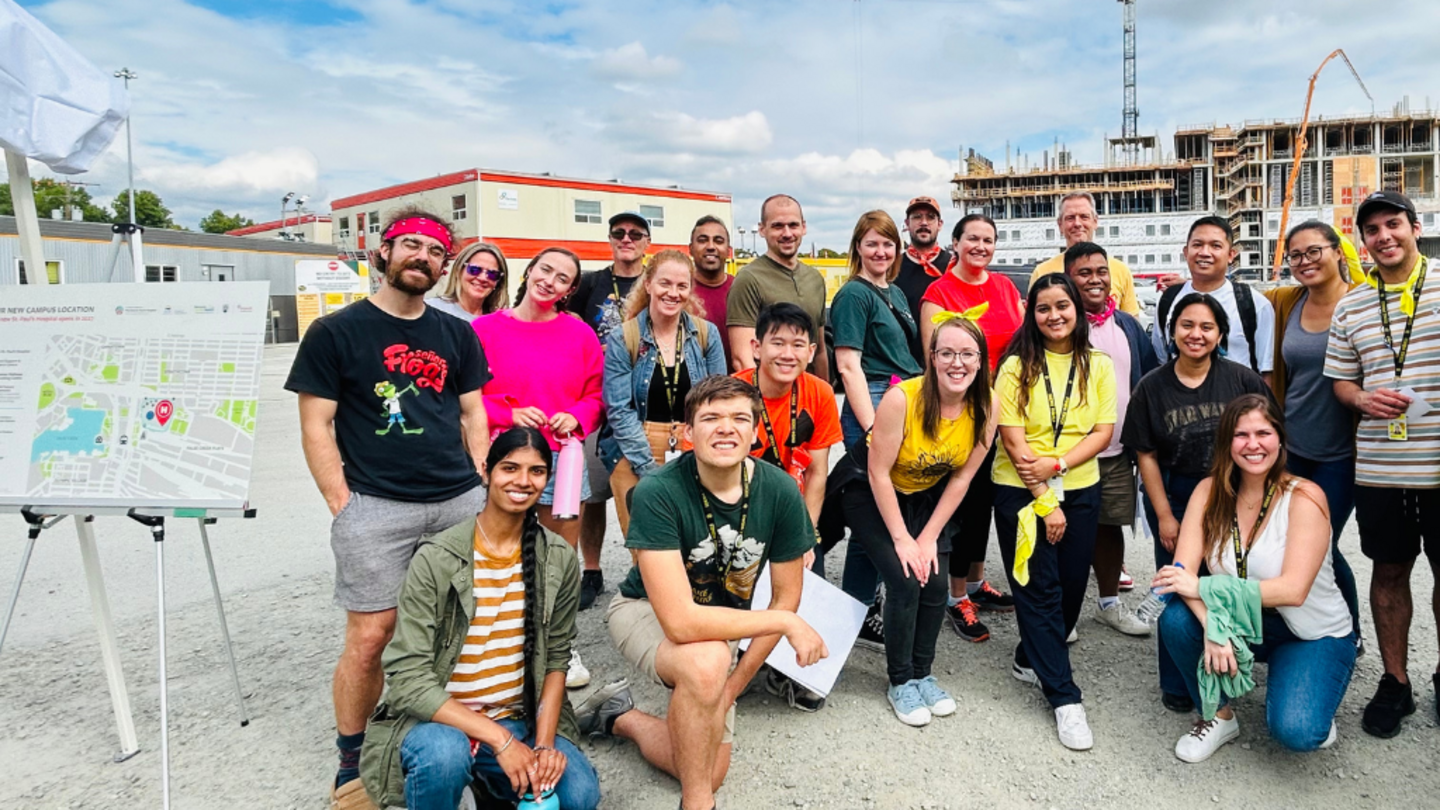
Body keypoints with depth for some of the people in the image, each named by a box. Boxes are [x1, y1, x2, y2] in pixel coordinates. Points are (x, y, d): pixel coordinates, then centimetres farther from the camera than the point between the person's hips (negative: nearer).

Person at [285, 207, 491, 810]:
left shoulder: (456, 335, 13)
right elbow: (316, 426, -1)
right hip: (375, 506, -3)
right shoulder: (335, 332, 1)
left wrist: (483, 487, 6)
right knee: (369, 636, -2)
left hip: (459, 501, 4)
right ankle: (351, 761, 19)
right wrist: (343, 505, -7)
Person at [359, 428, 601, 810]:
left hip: (519, 720, 4)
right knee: (444, 752, -37)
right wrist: (500, 739, -24)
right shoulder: (437, 559, -14)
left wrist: (544, 743, -13)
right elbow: (408, 678, -17)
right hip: (439, 719, -4)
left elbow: (556, 660, 3)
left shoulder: (559, 559, -2)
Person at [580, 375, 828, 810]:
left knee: (710, 772, 1)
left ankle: (620, 716, 27)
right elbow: (680, 621, -36)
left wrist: (734, 684, -9)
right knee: (706, 661, -37)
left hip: (721, 624, 4)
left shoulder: (779, 491, -21)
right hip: (646, 610, -4)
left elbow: (786, 595, -7)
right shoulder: (658, 493, -31)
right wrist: (786, 622, -30)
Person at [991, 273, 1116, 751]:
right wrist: (1045, 500, -12)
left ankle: (1030, 660, 31)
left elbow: (1103, 432, -2)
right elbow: (1013, 440, -10)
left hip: (1080, 490, 4)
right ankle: (1064, 697, 5)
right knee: (1040, 589, -2)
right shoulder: (1017, 366, -6)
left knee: (1072, 585, 8)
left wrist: (1056, 465, -17)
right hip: (1021, 492, -3)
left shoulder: (1098, 366, 4)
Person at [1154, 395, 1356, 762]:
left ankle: (1311, 708, 12)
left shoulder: (1304, 497, -19)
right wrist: (1212, 626, -34)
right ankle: (1219, 716, 0)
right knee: (1176, 617, -27)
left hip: (1315, 635, -3)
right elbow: (1183, 571, -17)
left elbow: (1293, 590, -27)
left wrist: (1203, 587, -30)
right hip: (1246, 624, 3)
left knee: (1294, 731, -27)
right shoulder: (1210, 491, -9)